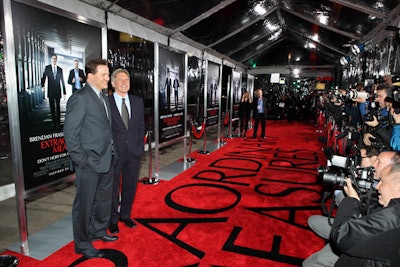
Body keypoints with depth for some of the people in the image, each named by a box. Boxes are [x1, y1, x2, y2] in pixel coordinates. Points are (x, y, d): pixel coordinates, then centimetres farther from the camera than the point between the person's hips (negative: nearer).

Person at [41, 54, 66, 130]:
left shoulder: (60, 69, 4)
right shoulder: (47, 68, 3)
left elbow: (62, 81, 5)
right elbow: (43, 77, 8)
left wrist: (64, 92, 3)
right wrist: (43, 86, -9)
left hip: (58, 92, 0)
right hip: (50, 91, 0)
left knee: (58, 107, 3)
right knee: (52, 108, 6)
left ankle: (58, 124, 12)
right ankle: (54, 123, 14)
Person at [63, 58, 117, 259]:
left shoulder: (104, 98, 12)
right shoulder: (79, 98, -15)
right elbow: (70, 133, -16)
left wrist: (111, 152, 9)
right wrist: (81, 160, -16)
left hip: (106, 160, 9)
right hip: (89, 164, -8)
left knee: (104, 200, 22)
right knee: (84, 204, 8)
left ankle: (98, 231, 43)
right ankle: (82, 244, 27)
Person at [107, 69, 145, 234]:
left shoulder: (137, 101, 6)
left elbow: (141, 125, 9)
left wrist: (141, 146, 2)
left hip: (134, 152, 4)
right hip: (113, 153, -4)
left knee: (130, 186, 16)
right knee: (113, 188, 10)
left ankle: (125, 215, 37)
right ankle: (113, 220, 29)